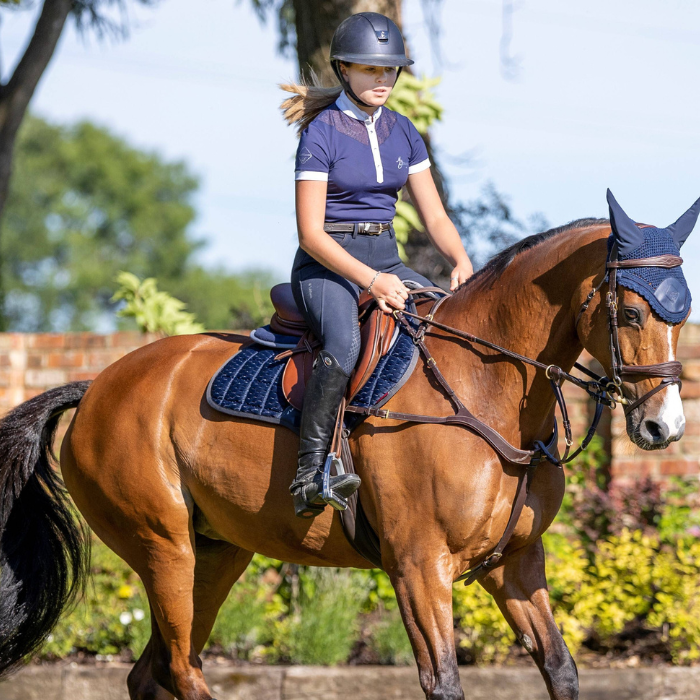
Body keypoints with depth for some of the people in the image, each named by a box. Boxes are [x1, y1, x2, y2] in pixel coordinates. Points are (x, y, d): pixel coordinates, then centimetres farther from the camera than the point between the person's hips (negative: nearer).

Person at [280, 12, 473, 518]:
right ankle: (310, 474, -37)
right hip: (327, 264, -7)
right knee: (345, 343, -37)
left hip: (386, 261, 7)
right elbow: (310, 233, -13)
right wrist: (369, 280, -25)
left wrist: (461, 262, -9)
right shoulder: (322, 133, -8)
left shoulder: (402, 132, 12)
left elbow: (435, 216, 12)